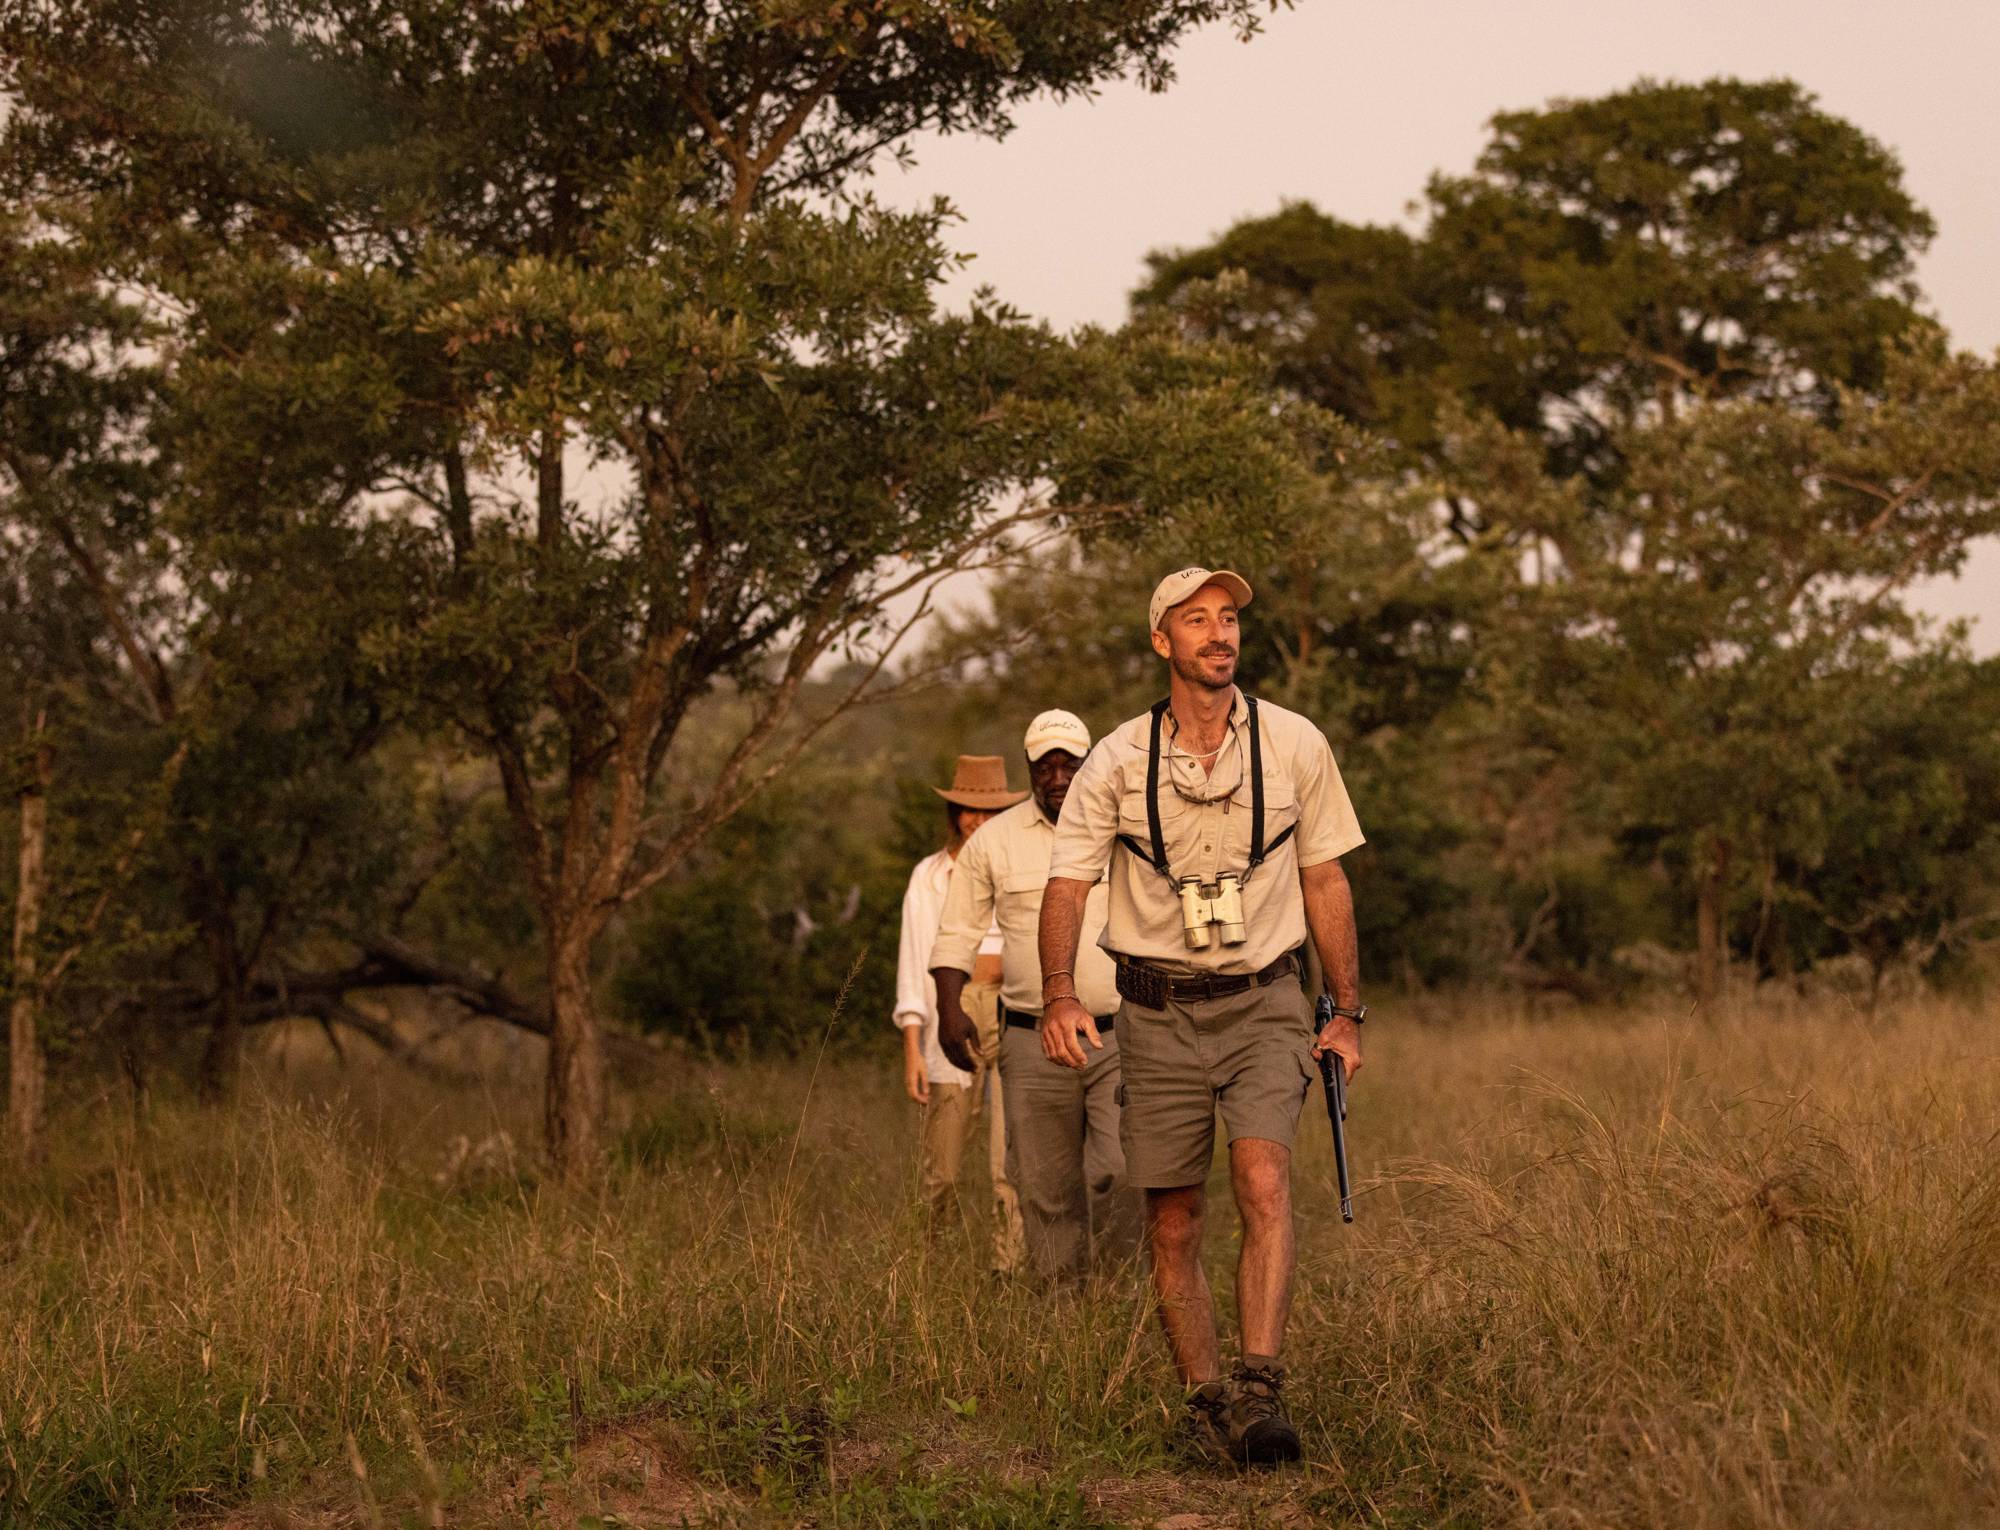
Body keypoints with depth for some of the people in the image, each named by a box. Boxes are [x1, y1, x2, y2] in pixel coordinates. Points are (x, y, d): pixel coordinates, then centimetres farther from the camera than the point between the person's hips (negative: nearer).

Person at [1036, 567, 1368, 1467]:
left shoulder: (1294, 745, 1)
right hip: (1159, 1012, 1)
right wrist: (1059, 996, -20)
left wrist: (1347, 1014, 8)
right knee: (1172, 1225, 3)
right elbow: (1066, 883, -3)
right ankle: (1203, 1403, 16)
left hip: (1264, 1002, -1)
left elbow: (1324, 880, 9)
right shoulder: (1117, 762, -1)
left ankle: (1259, 1392, -25)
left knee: (1263, 1180, -22)